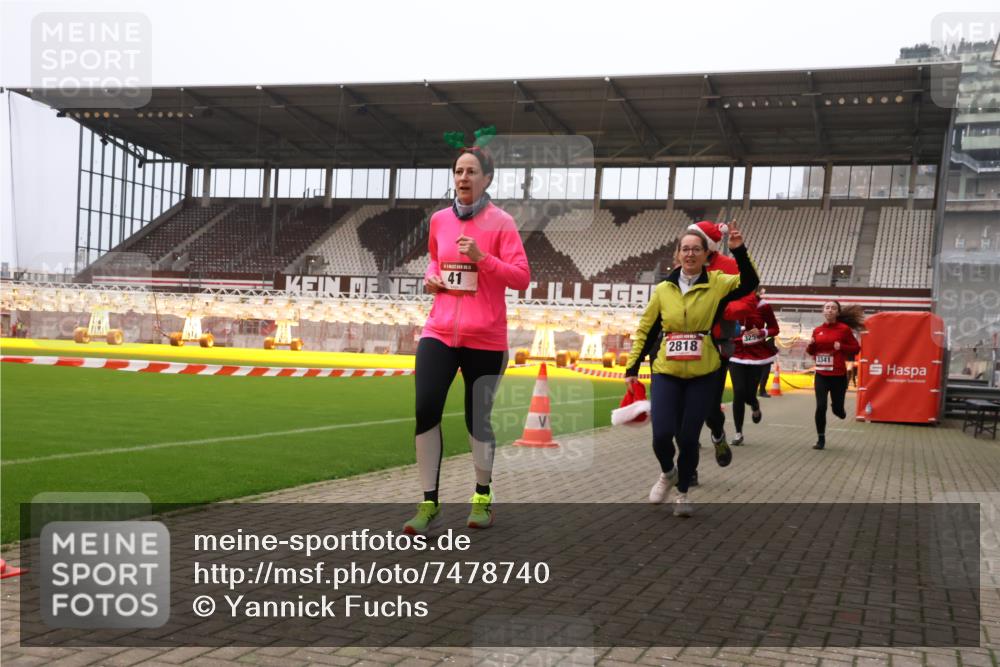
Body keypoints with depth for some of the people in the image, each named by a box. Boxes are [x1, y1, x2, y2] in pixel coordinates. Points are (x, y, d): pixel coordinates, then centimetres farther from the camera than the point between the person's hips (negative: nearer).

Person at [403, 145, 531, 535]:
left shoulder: (501, 222, -5)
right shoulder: (439, 220, 9)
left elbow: (522, 278, -9)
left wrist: (482, 258, -21)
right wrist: (431, 276, 7)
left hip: (485, 339, -3)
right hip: (439, 332, 4)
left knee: (479, 419, 6)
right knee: (424, 411, -8)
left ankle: (483, 498, 28)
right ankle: (429, 503, 4)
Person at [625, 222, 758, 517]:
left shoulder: (717, 283, -1)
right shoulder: (663, 288, 3)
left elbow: (749, 283, -17)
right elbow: (644, 329, 8)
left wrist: (739, 251, -29)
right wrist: (632, 367, 5)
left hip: (702, 374, -1)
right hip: (666, 372, 1)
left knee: (688, 437, 1)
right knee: (662, 434, -9)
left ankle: (683, 493, 25)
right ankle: (668, 472, 24)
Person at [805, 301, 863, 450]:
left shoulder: (844, 329, -5)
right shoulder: (817, 330, 4)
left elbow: (856, 348, -1)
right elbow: (811, 351, 15)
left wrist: (841, 347, -17)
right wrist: (810, 345, -7)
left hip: (839, 375, -2)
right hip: (821, 375, 2)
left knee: (837, 409, 5)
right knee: (821, 407, -7)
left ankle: (839, 409, 45)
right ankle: (821, 440, 7)